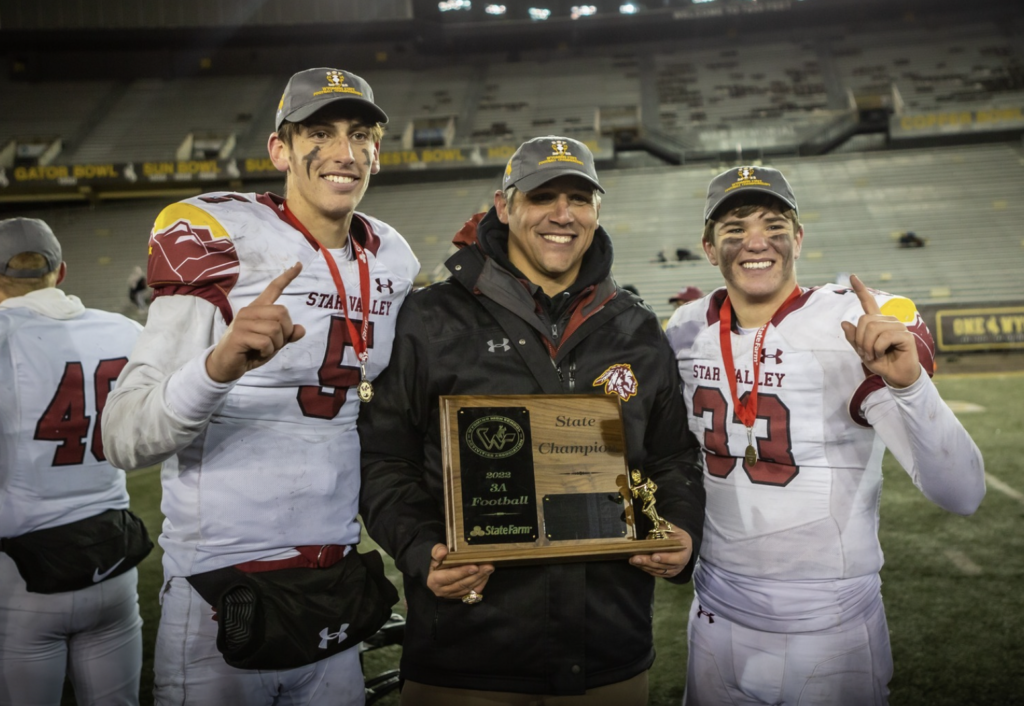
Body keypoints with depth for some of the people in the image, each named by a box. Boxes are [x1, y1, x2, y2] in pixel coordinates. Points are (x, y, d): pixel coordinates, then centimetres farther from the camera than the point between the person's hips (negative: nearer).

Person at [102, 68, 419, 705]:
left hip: (336, 591, 5)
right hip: (221, 595, -5)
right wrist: (218, 365, -38)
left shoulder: (391, 259, 7)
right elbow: (124, 440, -20)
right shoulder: (218, 240, -11)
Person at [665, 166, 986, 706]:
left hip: (833, 633, -4)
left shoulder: (859, 330, -15)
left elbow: (961, 495, -22)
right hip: (716, 620, 4)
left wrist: (909, 381, -35)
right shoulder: (688, 332, -1)